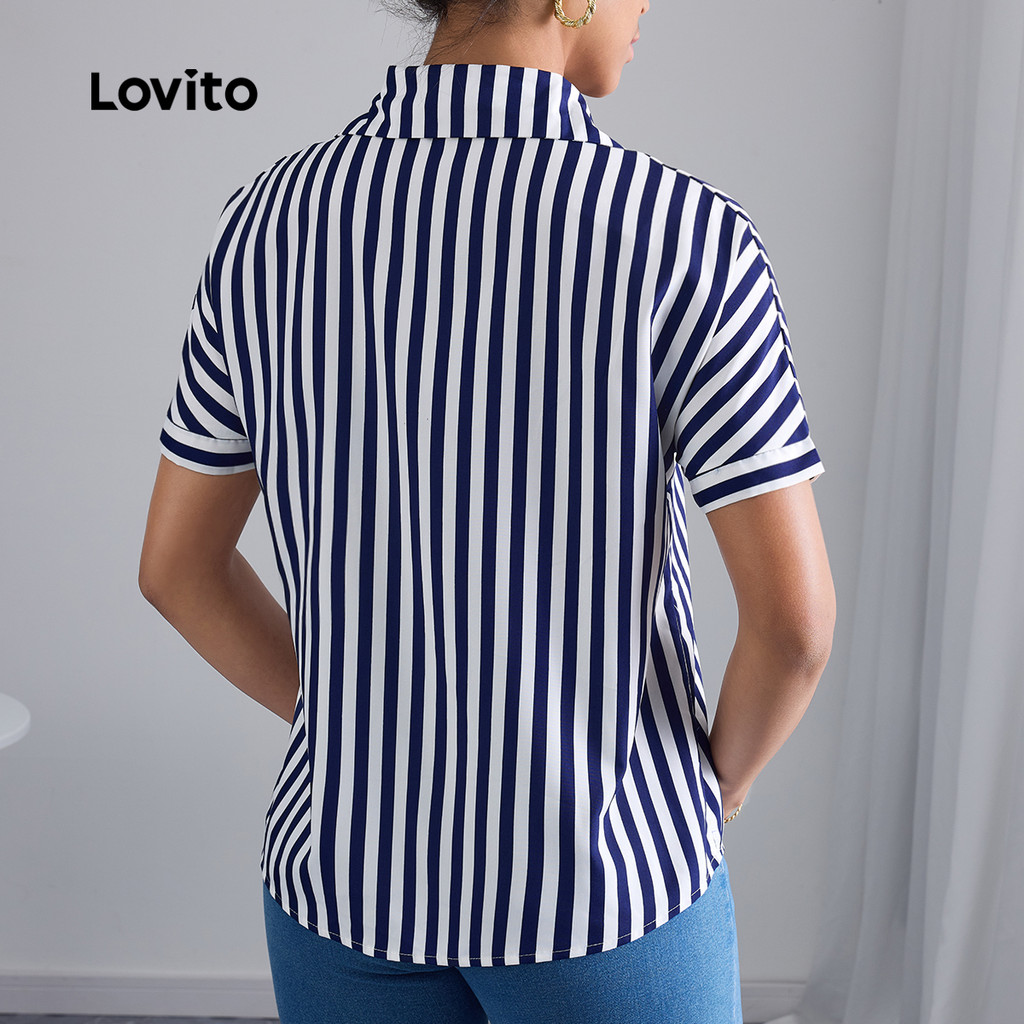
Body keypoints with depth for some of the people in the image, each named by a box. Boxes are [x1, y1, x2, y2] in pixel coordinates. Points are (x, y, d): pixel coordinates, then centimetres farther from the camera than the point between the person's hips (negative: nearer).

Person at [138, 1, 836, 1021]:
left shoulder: (271, 220, -7)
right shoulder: (685, 235, -20)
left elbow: (177, 563, -1)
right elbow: (794, 612, -21)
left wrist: (363, 734, 11)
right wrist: (717, 781, 1)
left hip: (353, 857, 4)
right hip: (601, 865, -3)